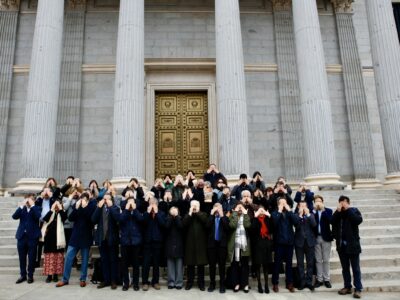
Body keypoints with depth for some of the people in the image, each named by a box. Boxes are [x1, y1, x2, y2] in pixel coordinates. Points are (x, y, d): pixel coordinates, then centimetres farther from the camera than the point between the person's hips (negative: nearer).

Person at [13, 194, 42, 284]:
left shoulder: (37, 208, 2)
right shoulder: (22, 208, 11)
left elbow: (38, 216, -18)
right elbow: (14, 216, -5)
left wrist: (32, 205, -15)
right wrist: (22, 205, -12)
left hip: (32, 236, -3)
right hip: (22, 236, 3)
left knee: (32, 257, 2)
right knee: (21, 257, 10)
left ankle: (30, 275, 14)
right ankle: (23, 275, 22)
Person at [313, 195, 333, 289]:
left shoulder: (328, 210, 2)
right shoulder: (312, 211, 3)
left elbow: (330, 221, -15)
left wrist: (323, 210, -17)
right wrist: (314, 210, -15)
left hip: (326, 238, -1)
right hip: (316, 238, 1)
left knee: (326, 260, 6)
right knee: (318, 260, 7)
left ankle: (327, 279, 15)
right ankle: (319, 279, 14)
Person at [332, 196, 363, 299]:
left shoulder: (354, 211, 0)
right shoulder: (338, 213, 7)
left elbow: (359, 220, -19)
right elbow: (332, 221, -8)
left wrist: (348, 209, -17)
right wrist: (338, 211, -16)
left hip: (352, 244, -3)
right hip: (341, 244, 3)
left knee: (355, 268, 3)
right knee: (345, 268, 11)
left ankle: (358, 289, 8)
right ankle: (347, 287, 20)